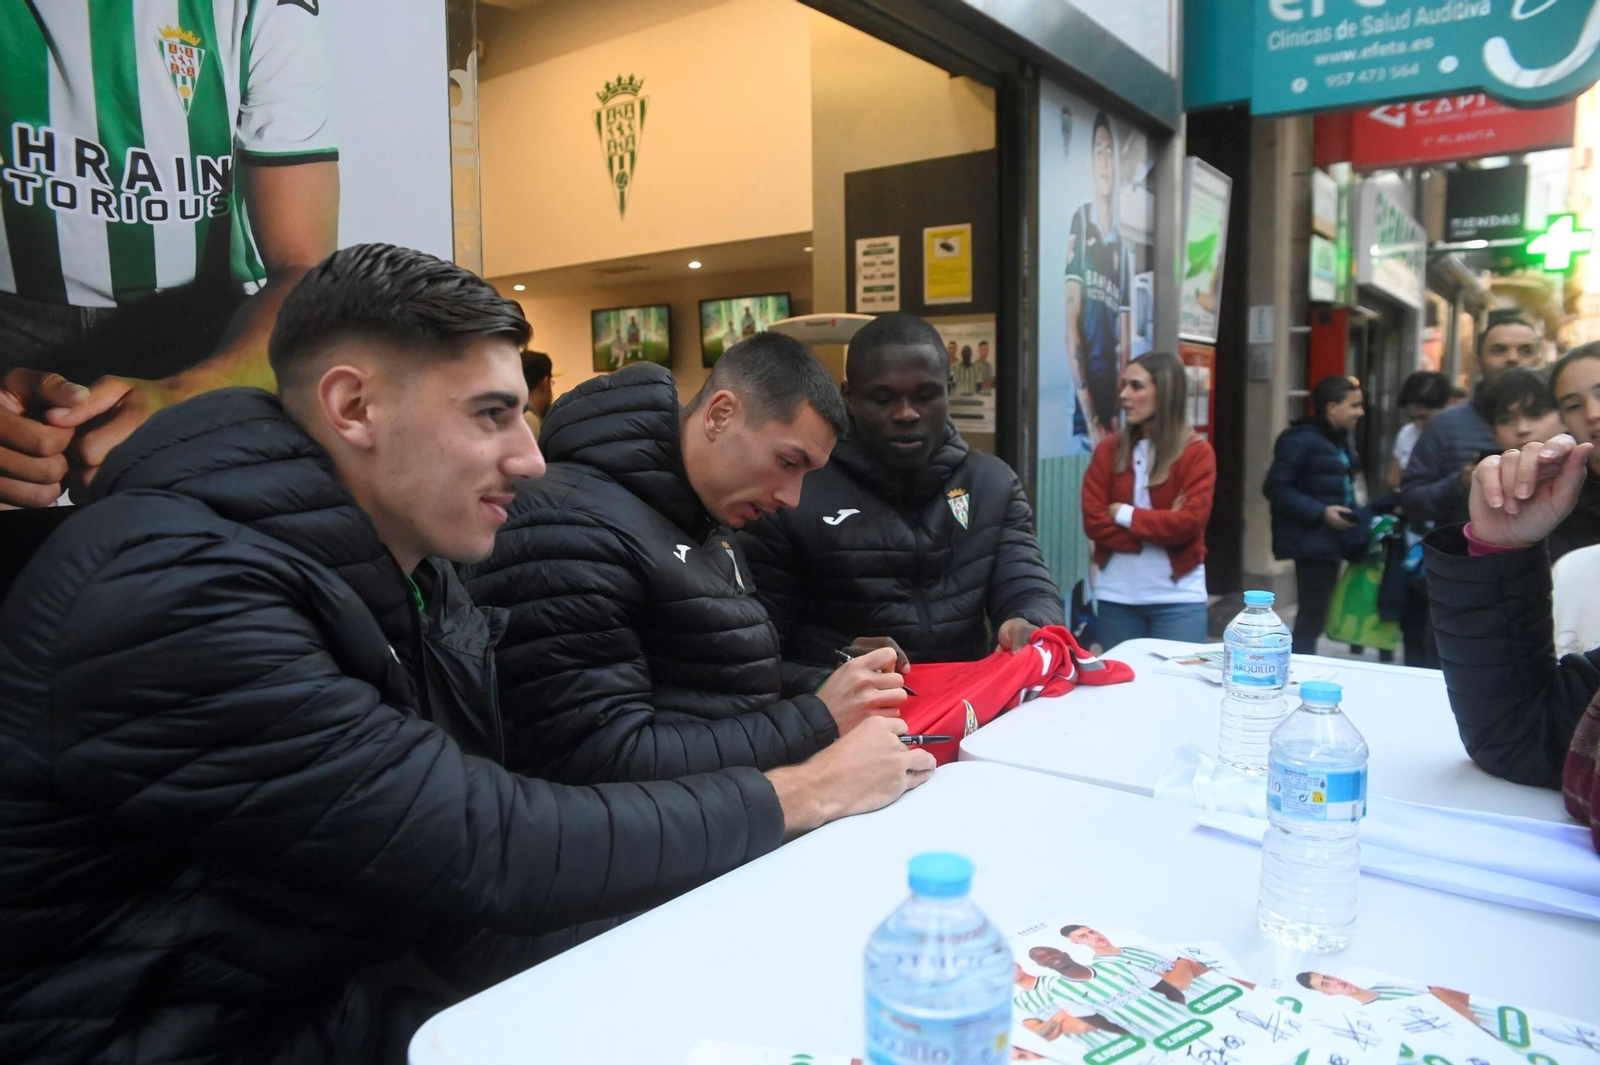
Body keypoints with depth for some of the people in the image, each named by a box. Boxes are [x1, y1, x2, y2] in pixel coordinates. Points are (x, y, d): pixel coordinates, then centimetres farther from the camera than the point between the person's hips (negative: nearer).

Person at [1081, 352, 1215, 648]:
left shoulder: (1197, 452, -3)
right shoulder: (1109, 450, 4)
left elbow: (1189, 523, -13)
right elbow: (1093, 521, -5)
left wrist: (1126, 515, -9)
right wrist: (1158, 533, -12)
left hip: (1178, 597, -2)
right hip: (1117, 595, 3)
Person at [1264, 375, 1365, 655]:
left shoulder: (1341, 441, 14)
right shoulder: (1300, 440, -14)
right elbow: (1276, 488, -20)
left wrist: (1353, 515, 6)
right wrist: (1320, 513, -23)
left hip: (1331, 541, 9)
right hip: (1311, 541, -9)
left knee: (1315, 616, 15)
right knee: (1311, 617, -8)